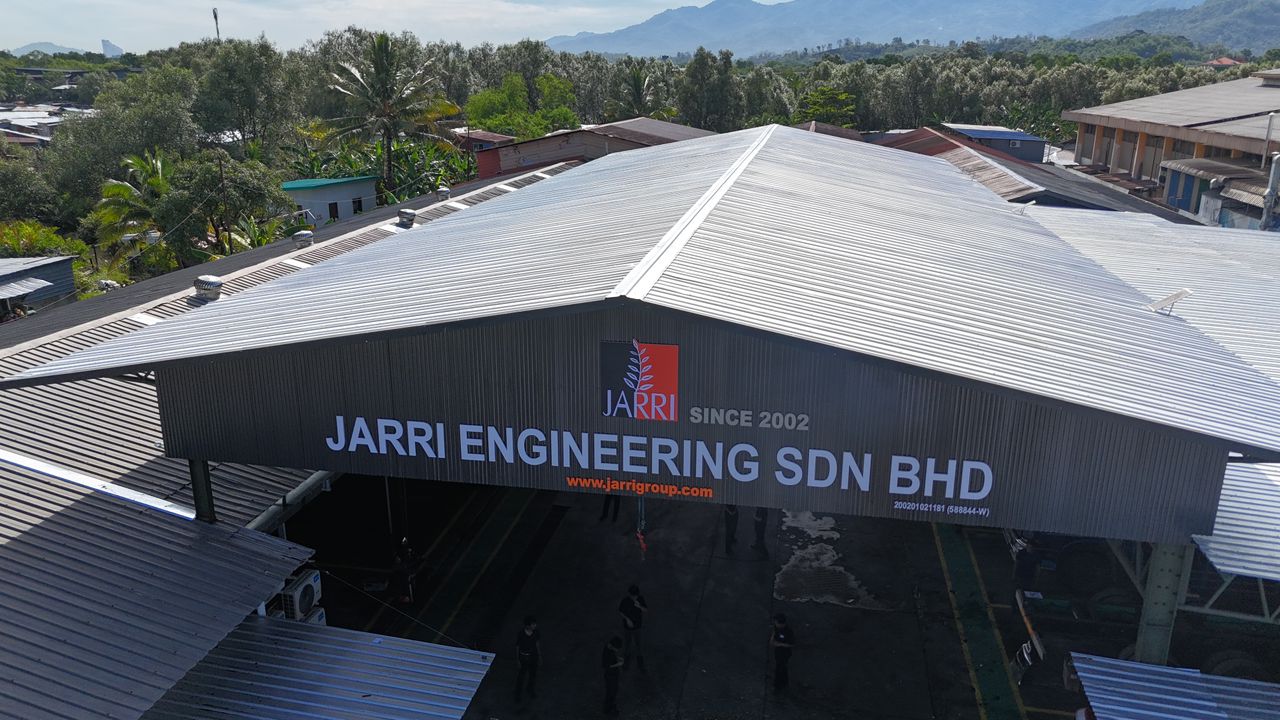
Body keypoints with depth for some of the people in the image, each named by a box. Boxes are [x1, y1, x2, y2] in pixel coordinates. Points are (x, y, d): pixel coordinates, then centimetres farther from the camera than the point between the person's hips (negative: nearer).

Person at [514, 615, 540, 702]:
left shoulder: (536, 632, -16)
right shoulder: (520, 634, -27)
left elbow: (537, 643, 0)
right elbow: (517, 647, -14)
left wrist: (540, 655, 8)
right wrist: (517, 660, -8)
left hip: (533, 656, 4)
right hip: (523, 657, -4)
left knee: (533, 674, 21)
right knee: (521, 675, 13)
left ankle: (530, 689, 48)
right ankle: (518, 693, 37)